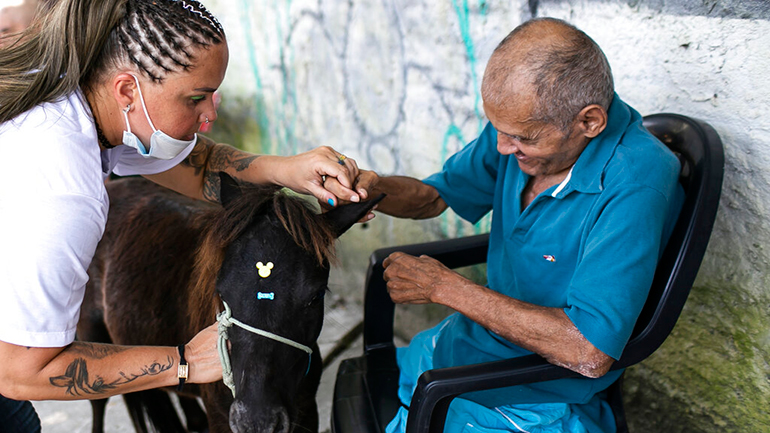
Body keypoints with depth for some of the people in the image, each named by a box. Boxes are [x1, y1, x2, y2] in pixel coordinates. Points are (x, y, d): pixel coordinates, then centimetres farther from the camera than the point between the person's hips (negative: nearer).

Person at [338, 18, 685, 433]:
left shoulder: (637, 182, -29)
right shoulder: (524, 123, -7)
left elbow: (590, 354, -33)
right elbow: (434, 197, 9)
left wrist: (444, 287, -26)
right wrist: (372, 186, -15)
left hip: (532, 399, -7)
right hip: (464, 342, 7)